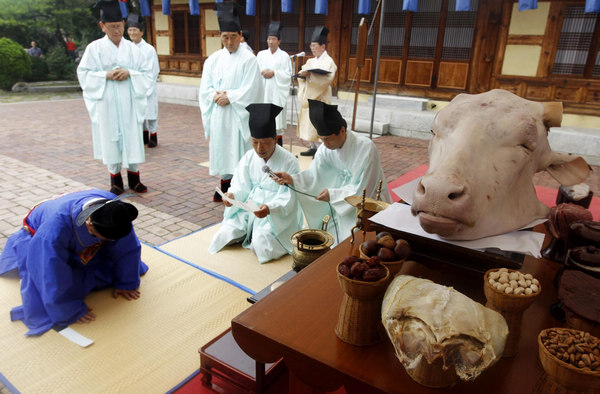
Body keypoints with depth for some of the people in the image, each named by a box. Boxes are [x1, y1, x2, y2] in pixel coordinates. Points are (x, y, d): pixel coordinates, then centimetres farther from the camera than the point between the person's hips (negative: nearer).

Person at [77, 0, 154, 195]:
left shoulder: (132, 48, 6)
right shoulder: (94, 48, 1)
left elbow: (147, 74, 6)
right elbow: (83, 74, 0)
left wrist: (130, 73, -12)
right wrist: (106, 75, -15)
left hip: (129, 103, 1)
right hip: (106, 104, -1)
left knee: (132, 138, 4)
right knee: (110, 139, 3)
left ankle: (134, 177, 16)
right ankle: (115, 179, 14)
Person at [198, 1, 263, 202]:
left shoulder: (248, 59, -5)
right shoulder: (214, 59, 9)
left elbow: (250, 90, -11)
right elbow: (205, 88, 6)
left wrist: (229, 97, -14)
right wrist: (215, 96, -13)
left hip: (239, 114, -5)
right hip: (218, 114, 5)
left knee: (240, 149, -2)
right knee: (221, 147, 11)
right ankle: (225, 183, 25)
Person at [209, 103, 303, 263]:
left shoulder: (289, 162, -15)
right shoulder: (249, 157, 1)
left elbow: (289, 198, -18)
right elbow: (241, 185, 3)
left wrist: (270, 208, -37)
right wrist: (232, 195, -21)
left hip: (278, 214, -4)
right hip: (250, 208, 5)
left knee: (261, 245, -25)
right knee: (225, 234, -12)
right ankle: (251, 232, 17)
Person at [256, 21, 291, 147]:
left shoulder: (284, 55, 2)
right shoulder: (261, 54, 11)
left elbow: (288, 74, -3)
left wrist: (274, 73, -12)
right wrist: (263, 72, -13)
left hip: (277, 91, -3)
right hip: (263, 91, 3)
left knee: (277, 117, -4)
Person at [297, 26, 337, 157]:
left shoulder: (328, 62, -5)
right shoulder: (311, 61, 17)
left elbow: (327, 78, -20)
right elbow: (301, 75, 11)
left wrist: (310, 75, -27)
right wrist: (303, 74, -12)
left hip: (320, 98, -7)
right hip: (308, 97, 7)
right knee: (308, 123, 8)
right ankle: (313, 147, 18)